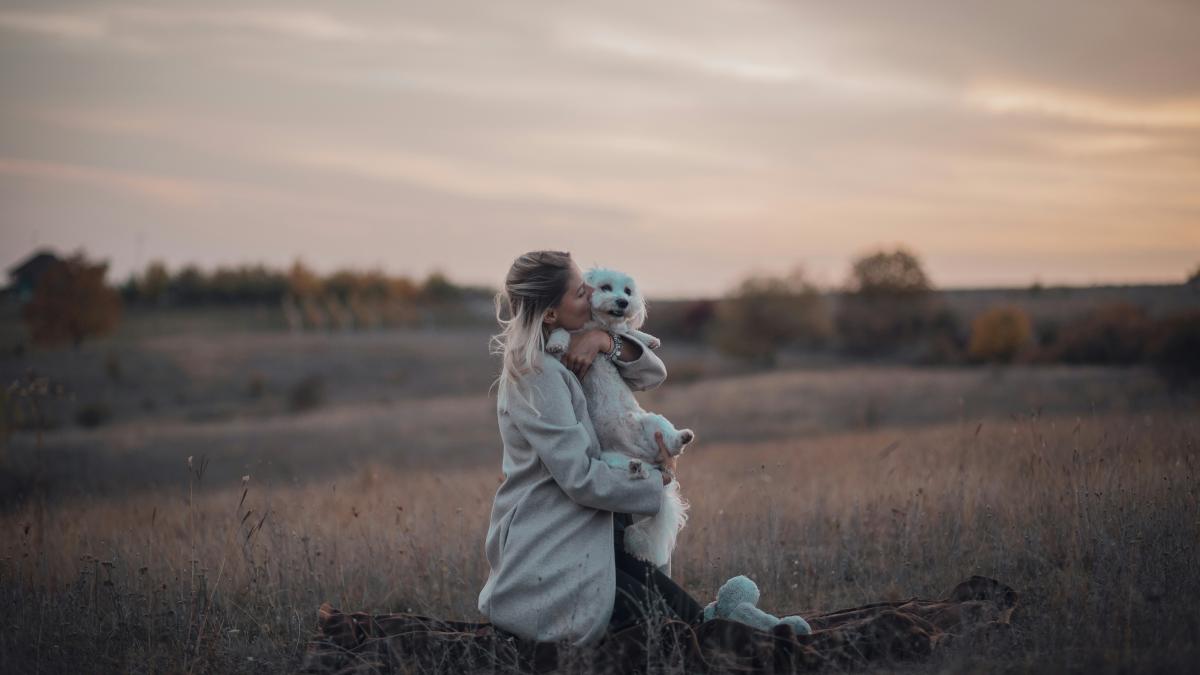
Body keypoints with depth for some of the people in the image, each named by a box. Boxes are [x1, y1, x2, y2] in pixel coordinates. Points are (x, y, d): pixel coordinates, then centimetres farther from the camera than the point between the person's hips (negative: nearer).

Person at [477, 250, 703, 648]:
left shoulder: (560, 362, 12)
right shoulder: (537, 374, -17)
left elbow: (653, 375, 15)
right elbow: (579, 477, -21)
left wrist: (607, 343, -5)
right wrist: (658, 481, -8)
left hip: (572, 546, 9)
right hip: (547, 567, -9)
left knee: (689, 615, 0)